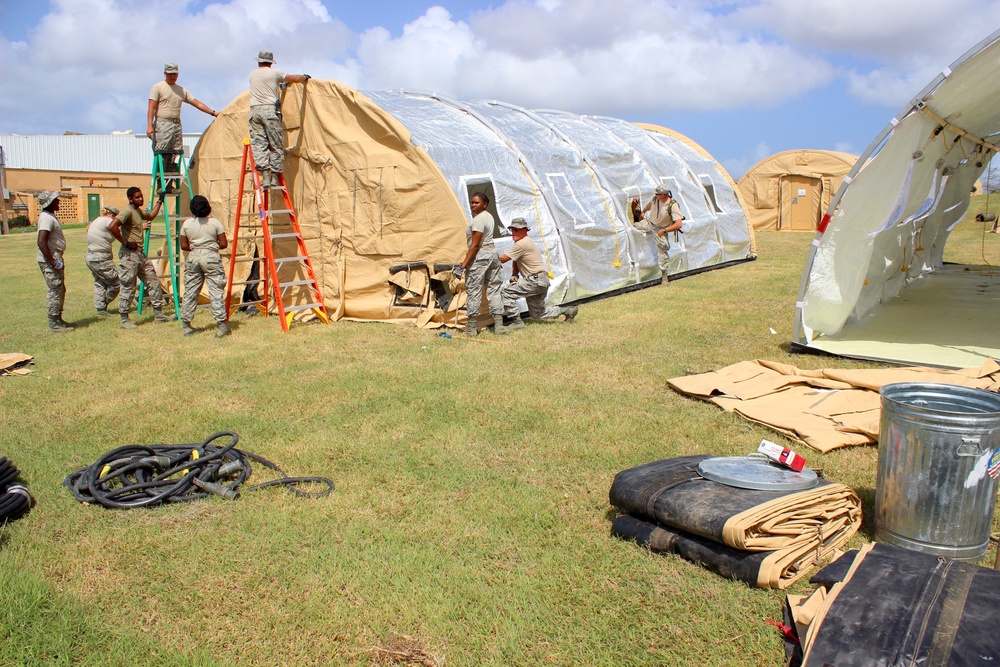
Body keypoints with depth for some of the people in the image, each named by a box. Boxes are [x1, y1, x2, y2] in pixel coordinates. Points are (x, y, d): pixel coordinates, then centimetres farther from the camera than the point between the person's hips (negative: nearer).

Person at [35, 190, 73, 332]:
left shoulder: (50, 216, 14)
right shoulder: (47, 218, -18)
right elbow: (41, 242, -26)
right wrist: (53, 262, -25)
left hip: (55, 257, 10)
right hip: (50, 259, -10)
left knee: (60, 290, 16)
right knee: (55, 291, -5)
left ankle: (58, 320, 24)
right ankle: (54, 323, 1)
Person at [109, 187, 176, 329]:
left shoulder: (139, 211, 14)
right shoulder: (127, 211, -16)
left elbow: (150, 216, 38)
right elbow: (112, 226, -29)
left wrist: (160, 201, 34)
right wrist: (125, 242, -21)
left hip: (141, 254, 10)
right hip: (129, 255, -10)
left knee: (153, 282, 12)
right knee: (128, 288, -3)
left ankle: (159, 314, 19)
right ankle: (124, 320, 6)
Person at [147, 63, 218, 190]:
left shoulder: (181, 90, 19)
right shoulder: (158, 87, 3)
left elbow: (197, 103, 21)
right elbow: (151, 107, -5)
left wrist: (212, 112, 15)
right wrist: (149, 125, -15)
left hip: (177, 125, 6)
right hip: (163, 124, -6)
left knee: (174, 156, 3)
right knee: (161, 156, -10)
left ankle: (169, 185, 8)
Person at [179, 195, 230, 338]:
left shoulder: (187, 224, 1)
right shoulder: (215, 223, -4)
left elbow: (184, 246, 4)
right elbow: (223, 244, -3)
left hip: (193, 257, 3)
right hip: (211, 257, -2)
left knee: (190, 292, 10)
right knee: (216, 291, -3)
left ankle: (186, 325, 14)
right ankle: (222, 325, -8)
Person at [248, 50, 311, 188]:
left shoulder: (252, 74, 17)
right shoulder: (274, 73, 5)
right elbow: (295, 79, 13)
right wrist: (305, 77, 34)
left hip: (254, 110, 3)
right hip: (270, 110, -3)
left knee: (258, 144, -1)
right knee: (276, 145, 1)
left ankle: (265, 177, -12)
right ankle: (274, 179, -2)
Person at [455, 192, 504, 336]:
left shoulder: (478, 220, -17)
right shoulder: (488, 216, 14)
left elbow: (475, 245, -21)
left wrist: (463, 265, -21)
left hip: (480, 256, -10)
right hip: (493, 253, 10)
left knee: (473, 290, -3)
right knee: (494, 289, 10)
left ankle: (472, 327, 1)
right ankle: (499, 324, 10)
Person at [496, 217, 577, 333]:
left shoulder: (521, 244, -17)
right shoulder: (524, 242, 16)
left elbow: (502, 259, -17)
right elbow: (516, 261, 24)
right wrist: (514, 274, 7)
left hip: (536, 280, -11)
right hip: (540, 282, 11)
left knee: (506, 292, -19)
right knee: (537, 314, 19)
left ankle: (516, 321, -15)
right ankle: (567, 311, 26)